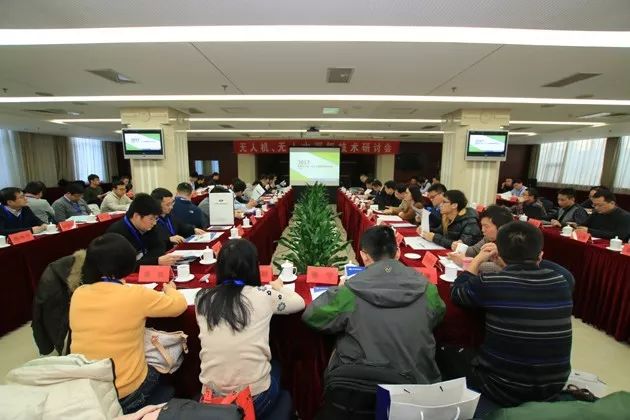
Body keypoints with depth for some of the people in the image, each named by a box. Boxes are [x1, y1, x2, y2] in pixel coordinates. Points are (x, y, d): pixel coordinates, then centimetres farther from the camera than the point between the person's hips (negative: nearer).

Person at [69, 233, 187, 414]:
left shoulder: (78, 294, -7)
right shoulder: (136, 295, -22)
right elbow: (180, 305, -6)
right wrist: (169, 289, 13)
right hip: (126, 394, -5)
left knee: (155, 372, 31)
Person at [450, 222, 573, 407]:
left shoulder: (488, 283, -22)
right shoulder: (563, 280, -10)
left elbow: (456, 293, -1)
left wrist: (478, 260, 5)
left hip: (502, 389, -4)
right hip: (553, 387, 5)